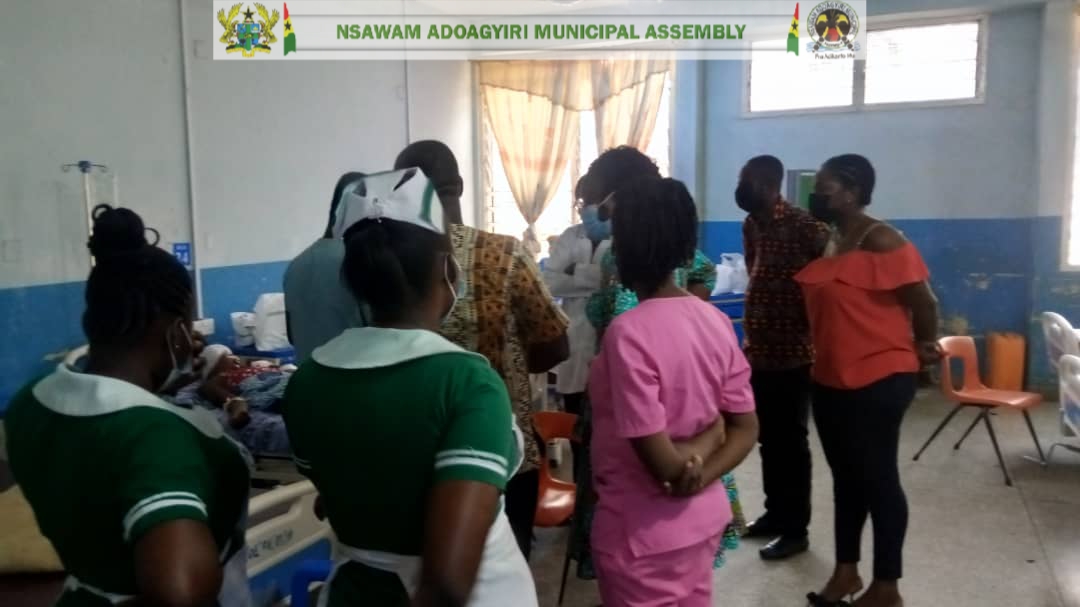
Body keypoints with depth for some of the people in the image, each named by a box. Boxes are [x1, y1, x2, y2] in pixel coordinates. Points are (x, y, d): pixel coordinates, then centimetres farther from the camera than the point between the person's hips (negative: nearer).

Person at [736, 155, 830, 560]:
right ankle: (774, 514, 31)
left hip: (793, 353, -8)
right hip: (758, 351, 8)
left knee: (790, 442, 2)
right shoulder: (750, 226, 10)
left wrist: (813, 321, -13)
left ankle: (795, 530, 15)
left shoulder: (803, 225, -15)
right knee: (768, 439, 16)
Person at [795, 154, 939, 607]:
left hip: (879, 379, -8)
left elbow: (924, 301, -15)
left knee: (878, 477, 3)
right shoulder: (828, 240, 10)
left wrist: (923, 346, -1)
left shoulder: (881, 241, -16)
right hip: (830, 379, 8)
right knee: (846, 476, 16)